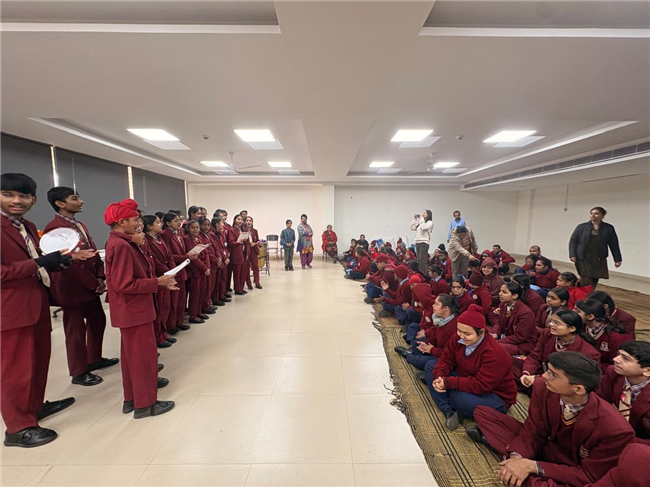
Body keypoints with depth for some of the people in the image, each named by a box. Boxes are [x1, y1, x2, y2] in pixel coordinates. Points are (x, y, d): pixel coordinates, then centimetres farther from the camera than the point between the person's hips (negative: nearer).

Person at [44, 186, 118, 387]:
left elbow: (94, 253, 10)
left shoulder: (80, 226, 12)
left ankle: (95, 359, 36)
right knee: (76, 330, 5)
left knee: (98, 321, 18)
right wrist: (93, 283, -16)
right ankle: (79, 373, 21)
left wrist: (100, 278, -3)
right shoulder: (54, 228, -18)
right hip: (73, 288, -9)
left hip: (90, 285, 9)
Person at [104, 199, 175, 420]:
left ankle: (132, 398, 35)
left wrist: (159, 282, 9)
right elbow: (124, 284, -26)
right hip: (133, 310, -10)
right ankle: (145, 403, 17)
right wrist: (157, 282, -19)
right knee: (143, 355, 2)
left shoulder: (120, 242, 10)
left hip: (132, 308, 10)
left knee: (133, 354, 20)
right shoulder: (121, 246, -22)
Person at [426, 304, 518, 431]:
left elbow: (480, 386, -34)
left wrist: (448, 382, -32)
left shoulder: (494, 353, -31)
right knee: (430, 365, -1)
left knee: (456, 395, -37)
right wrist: (439, 377, -25)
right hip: (467, 380, 8)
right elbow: (446, 359, -5)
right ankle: (448, 410, -12)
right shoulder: (460, 339, -10)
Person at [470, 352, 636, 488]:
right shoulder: (543, 387, -23)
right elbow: (533, 431, -10)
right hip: (544, 445, 4)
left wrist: (532, 466, -31)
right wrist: (517, 456, -29)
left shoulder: (616, 430, -33)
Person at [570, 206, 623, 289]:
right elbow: (573, 241, 1)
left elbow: (614, 245, 9)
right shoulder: (581, 227, 2)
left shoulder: (608, 228, 6)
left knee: (593, 284, 8)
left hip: (599, 261, 2)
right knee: (587, 284, -8)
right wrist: (572, 255, -10)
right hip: (583, 260, -2)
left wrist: (617, 259, 8)